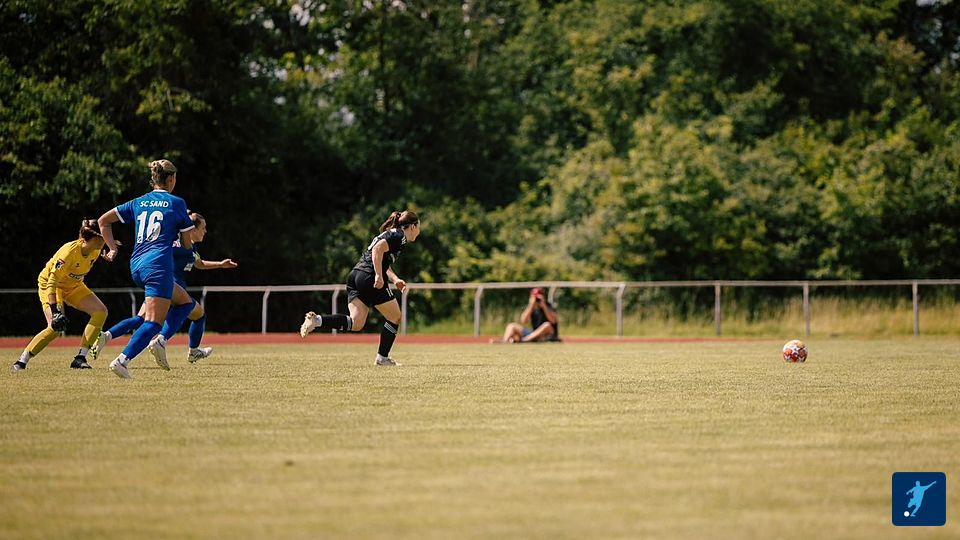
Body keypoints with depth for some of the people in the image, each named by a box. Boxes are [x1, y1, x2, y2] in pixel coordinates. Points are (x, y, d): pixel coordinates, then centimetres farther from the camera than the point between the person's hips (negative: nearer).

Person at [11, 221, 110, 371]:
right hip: (50, 284, -7)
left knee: (100, 311, -13)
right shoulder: (70, 251, -34)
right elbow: (52, 281, -37)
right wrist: (55, 311, -42)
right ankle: (21, 362, -13)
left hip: (74, 285, 7)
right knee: (55, 328, -25)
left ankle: (80, 358, -11)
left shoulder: (95, 251, -13)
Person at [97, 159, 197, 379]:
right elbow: (187, 244, 8)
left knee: (186, 302, 23)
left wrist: (113, 248, 21)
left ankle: (161, 341, 3)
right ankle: (122, 360, -26)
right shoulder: (176, 203, 2)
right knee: (153, 322, -11)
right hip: (158, 265, -7)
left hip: (136, 266, 7)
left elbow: (103, 221, 18)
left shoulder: (139, 203, 16)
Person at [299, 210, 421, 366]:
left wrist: (395, 280, 19)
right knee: (395, 318, 9)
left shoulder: (390, 234, 26)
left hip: (355, 276, 9)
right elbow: (378, 249, -20)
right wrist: (379, 276, -22)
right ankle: (382, 357, 12)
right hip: (369, 278, -9)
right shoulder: (399, 236, -4)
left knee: (355, 324, -3)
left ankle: (316, 320, -19)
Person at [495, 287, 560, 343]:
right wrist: (531, 306, -20)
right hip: (535, 334, 5)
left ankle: (523, 340, -43)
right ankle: (504, 343, -31)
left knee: (547, 325, -38)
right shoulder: (530, 307, 2)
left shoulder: (548, 306, -8)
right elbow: (523, 321, -13)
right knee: (512, 326, -4)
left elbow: (553, 320, -25)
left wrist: (544, 306, -27)